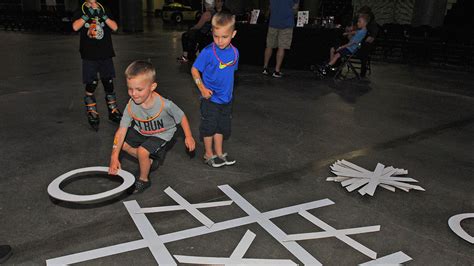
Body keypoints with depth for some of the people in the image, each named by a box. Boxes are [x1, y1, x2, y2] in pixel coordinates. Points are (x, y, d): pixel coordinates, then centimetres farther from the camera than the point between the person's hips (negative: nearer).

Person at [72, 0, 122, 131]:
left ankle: (113, 111, 18)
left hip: (106, 54, 2)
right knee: (91, 84, -3)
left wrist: (102, 15, -14)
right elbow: (75, 27, -13)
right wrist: (88, 15, -19)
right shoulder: (80, 11, 3)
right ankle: (91, 113, 11)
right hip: (89, 55, -2)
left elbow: (115, 27, -3)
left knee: (108, 82, 6)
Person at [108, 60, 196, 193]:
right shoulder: (131, 106, -26)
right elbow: (122, 131, -24)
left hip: (161, 134, -5)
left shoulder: (165, 105, -35)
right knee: (122, 144, 4)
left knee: (143, 150, -25)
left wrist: (188, 137, -9)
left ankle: (143, 180, 4)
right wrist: (114, 158, -26)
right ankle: (149, 161, 21)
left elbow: (181, 117, -17)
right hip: (141, 131, 5)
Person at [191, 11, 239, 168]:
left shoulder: (234, 52, -3)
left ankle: (219, 153, 32)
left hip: (226, 99, 5)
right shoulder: (208, 52, -18)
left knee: (222, 127, 16)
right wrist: (202, 88, -16)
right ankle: (209, 155, 24)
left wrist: (228, 89, 11)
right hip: (210, 98, -5)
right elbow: (194, 70, -10)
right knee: (209, 127, 8)